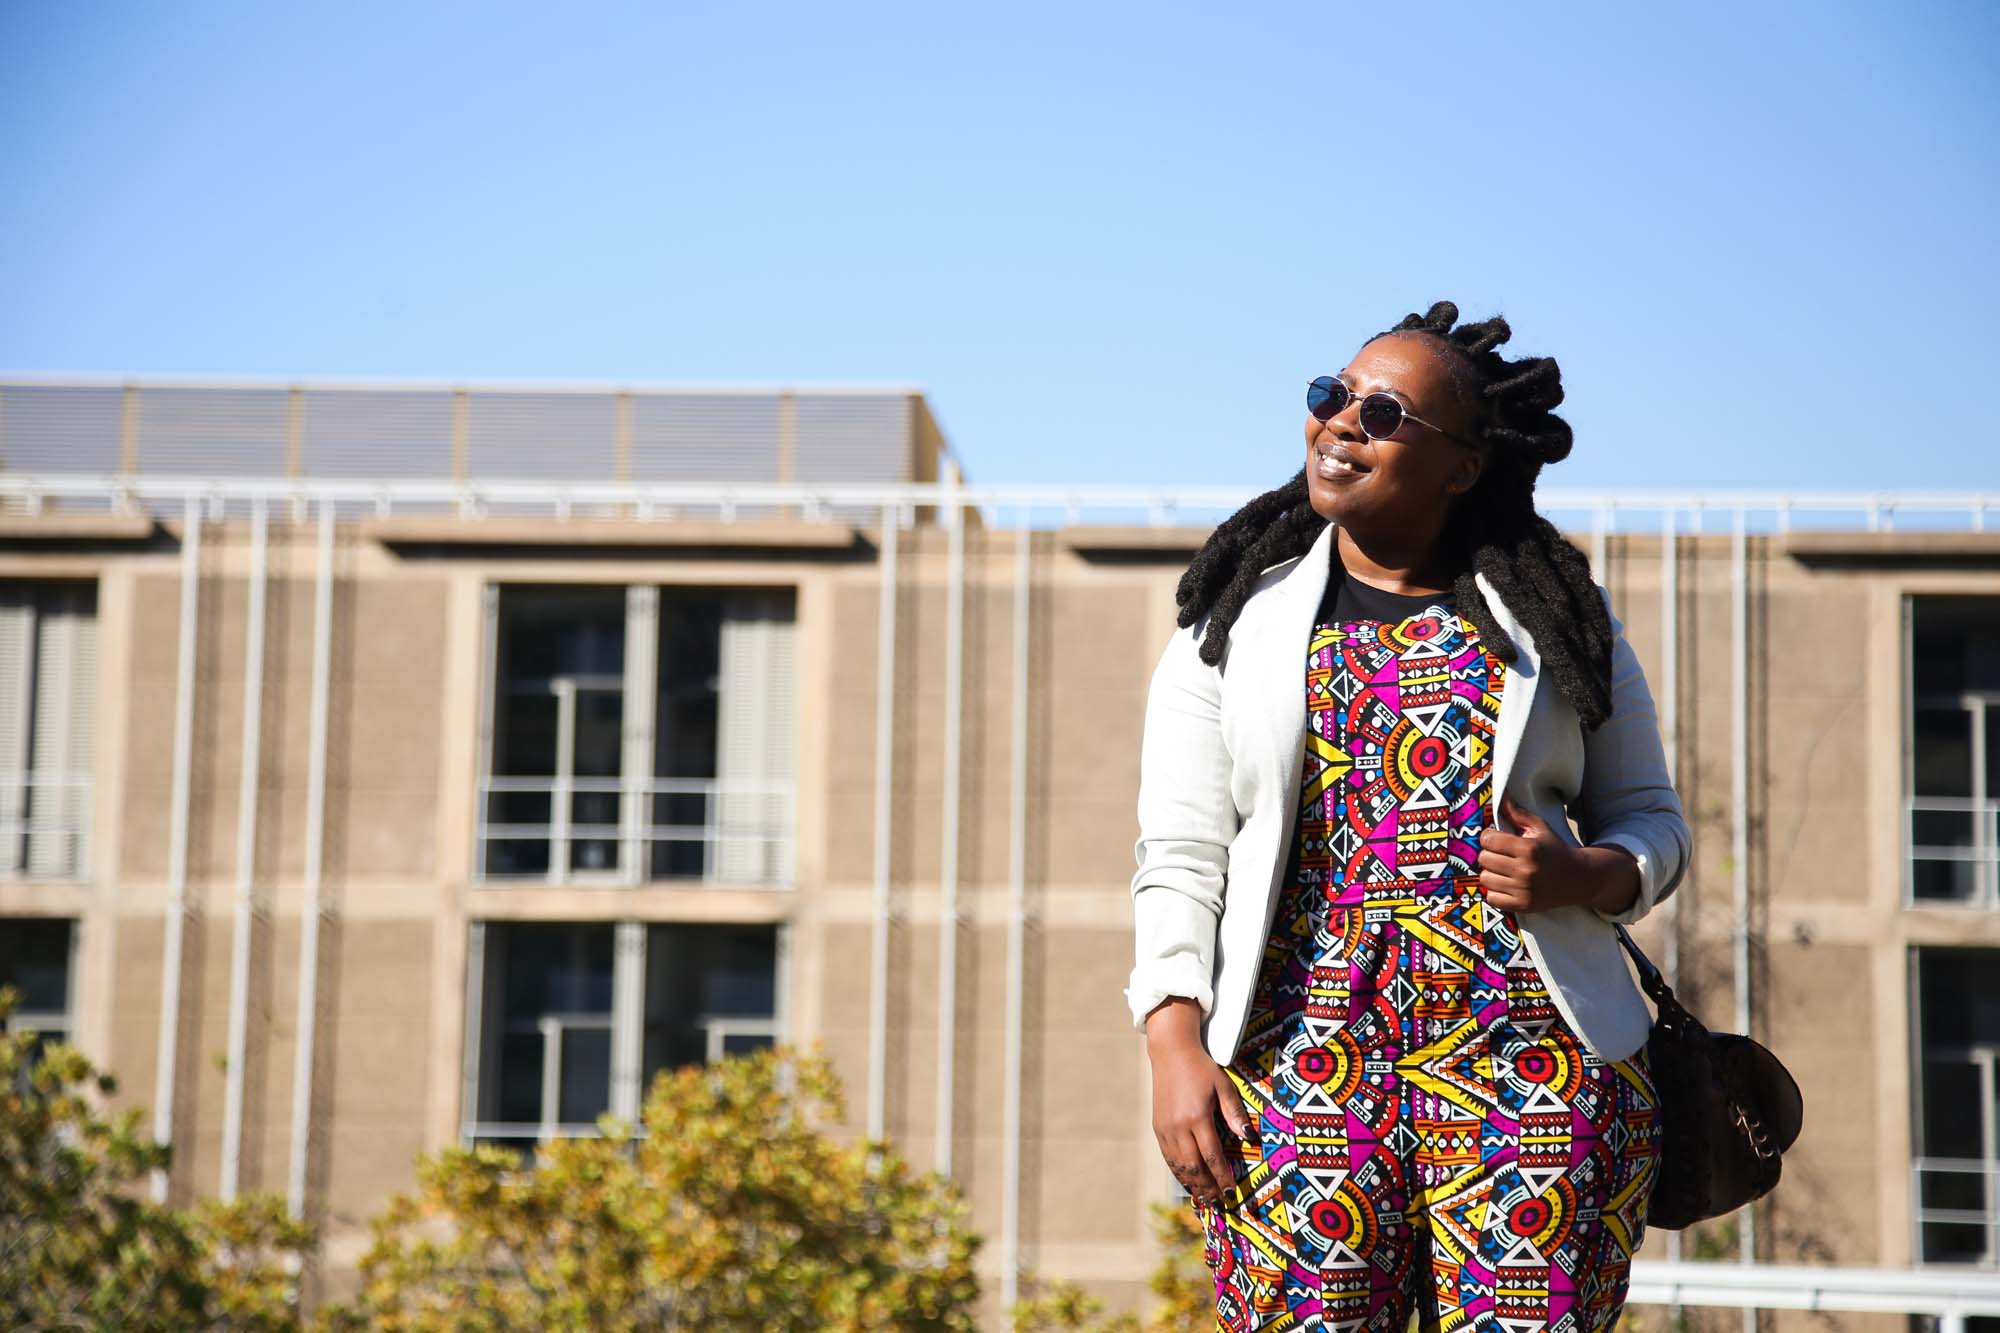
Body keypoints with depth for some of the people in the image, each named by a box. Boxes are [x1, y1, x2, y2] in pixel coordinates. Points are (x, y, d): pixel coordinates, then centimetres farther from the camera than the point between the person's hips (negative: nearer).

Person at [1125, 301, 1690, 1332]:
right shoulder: (1237, 622, 12)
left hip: (1530, 1052, 0)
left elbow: (1650, 820, 16)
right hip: (1302, 1057, 0)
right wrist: (1175, 1047, -5)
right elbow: (1180, 853, 7)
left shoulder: (1559, 620, 12)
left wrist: (1581, 877, -7)